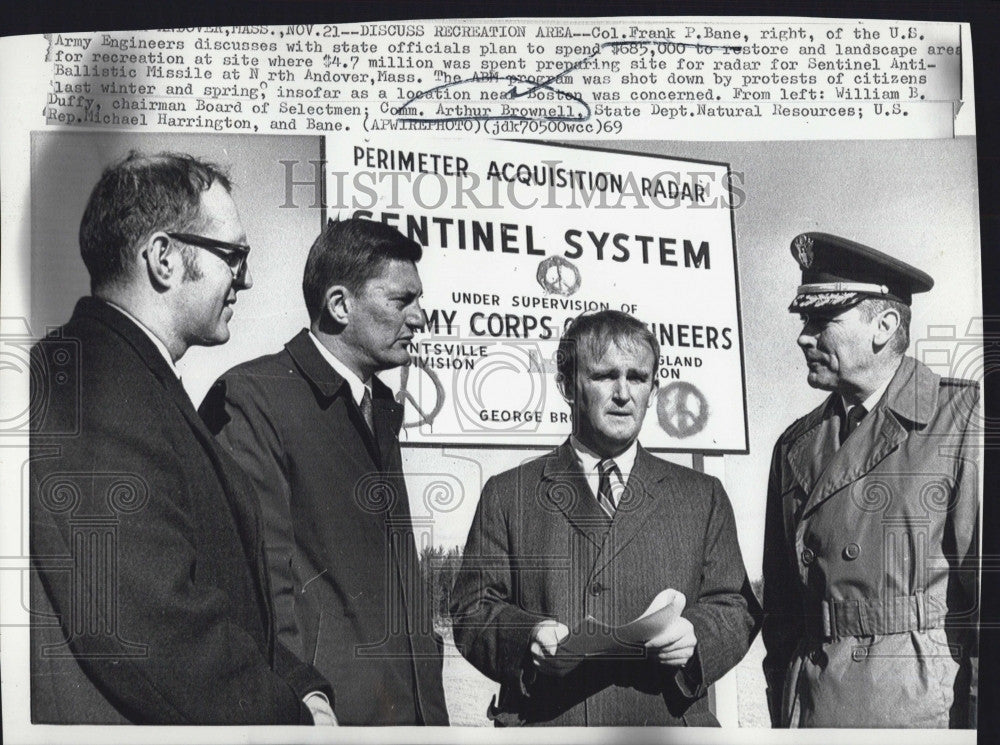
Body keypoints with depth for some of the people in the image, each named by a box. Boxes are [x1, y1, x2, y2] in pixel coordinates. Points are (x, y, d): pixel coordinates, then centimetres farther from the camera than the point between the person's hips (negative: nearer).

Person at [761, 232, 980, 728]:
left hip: (927, 706, -4)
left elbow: (986, 584, -10)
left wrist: (978, 718, -13)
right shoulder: (795, 445, 7)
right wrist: (782, 714, 7)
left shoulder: (965, 421, -6)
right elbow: (780, 599, 10)